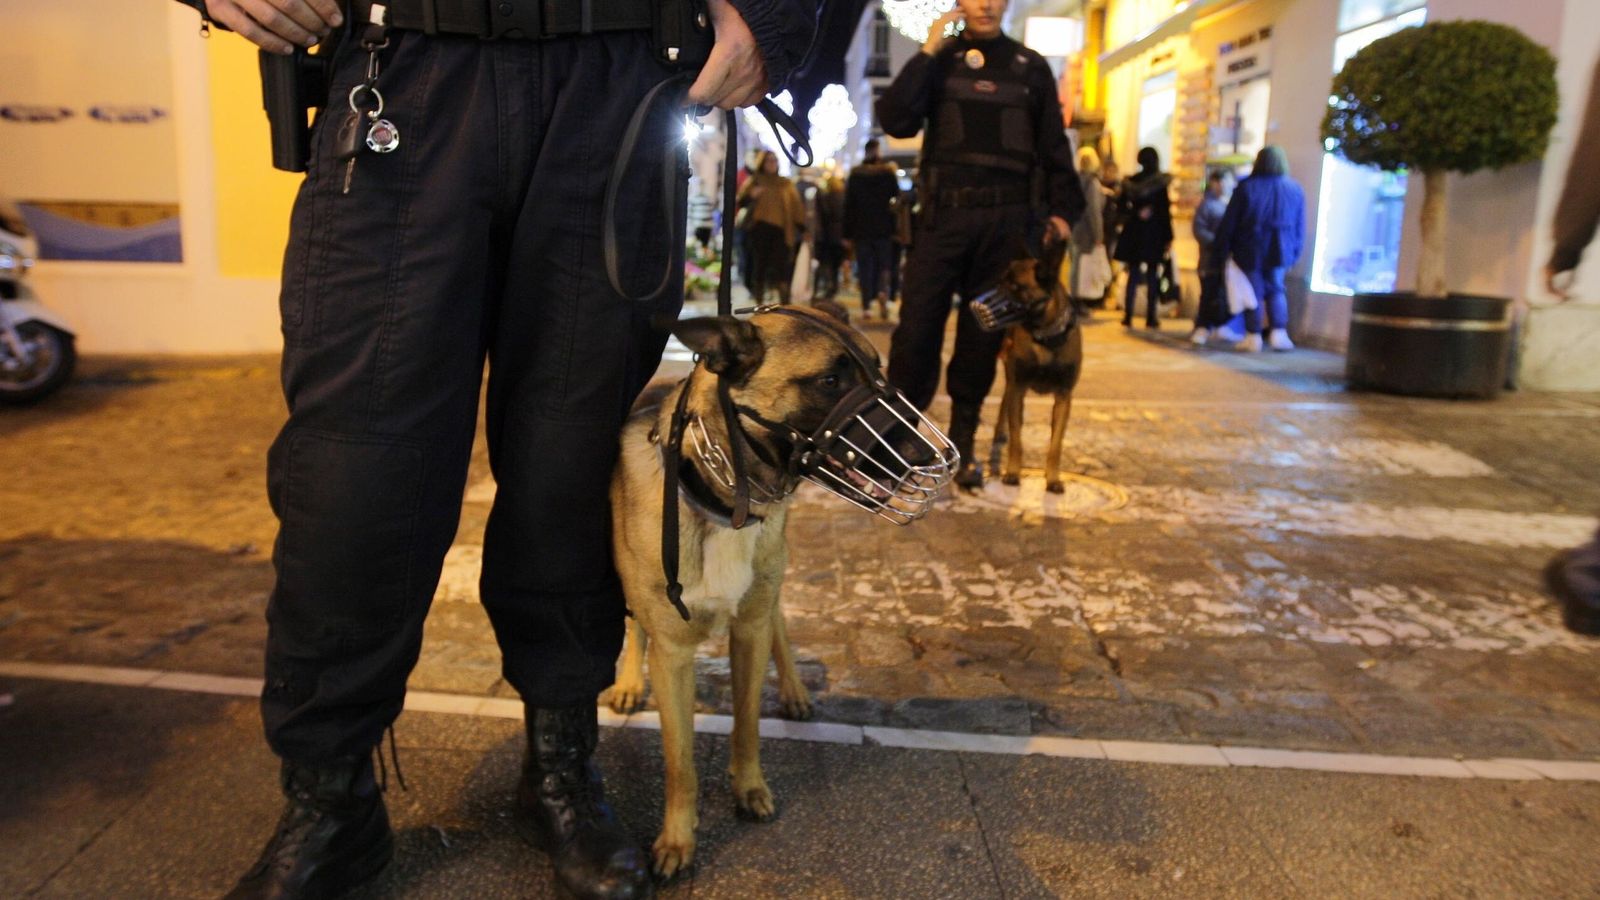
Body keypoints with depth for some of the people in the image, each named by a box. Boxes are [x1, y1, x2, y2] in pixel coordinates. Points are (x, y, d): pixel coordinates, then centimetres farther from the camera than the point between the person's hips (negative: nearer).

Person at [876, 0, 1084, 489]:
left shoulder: (1031, 68, 12)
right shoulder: (939, 60, 9)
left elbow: (1054, 146, 12)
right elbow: (895, 121, -5)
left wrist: (1061, 208, 1)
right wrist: (926, 54, -8)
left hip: (1006, 220, 1)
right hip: (944, 214, -1)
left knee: (983, 335, 5)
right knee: (916, 329, -7)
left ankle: (962, 442, 14)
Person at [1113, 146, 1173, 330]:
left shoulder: (1130, 182, 4)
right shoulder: (1160, 183, -8)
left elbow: (1122, 208, 6)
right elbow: (1165, 213, -8)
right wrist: (1168, 238, -5)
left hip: (1133, 234, 4)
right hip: (1154, 234, -4)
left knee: (1133, 274, 8)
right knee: (1152, 277, 3)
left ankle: (1128, 316, 3)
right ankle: (1151, 317, 2)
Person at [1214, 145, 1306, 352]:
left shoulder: (1246, 188, -8)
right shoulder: (1295, 190, 2)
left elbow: (1229, 222, -6)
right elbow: (1300, 227, 6)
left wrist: (1223, 249, 3)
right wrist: (1294, 253, 13)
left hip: (1249, 250, -2)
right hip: (1279, 250, 3)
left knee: (1254, 292, 6)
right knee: (1276, 290, 15)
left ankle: (1254, 336, 7)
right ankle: (1278, 332, 4)